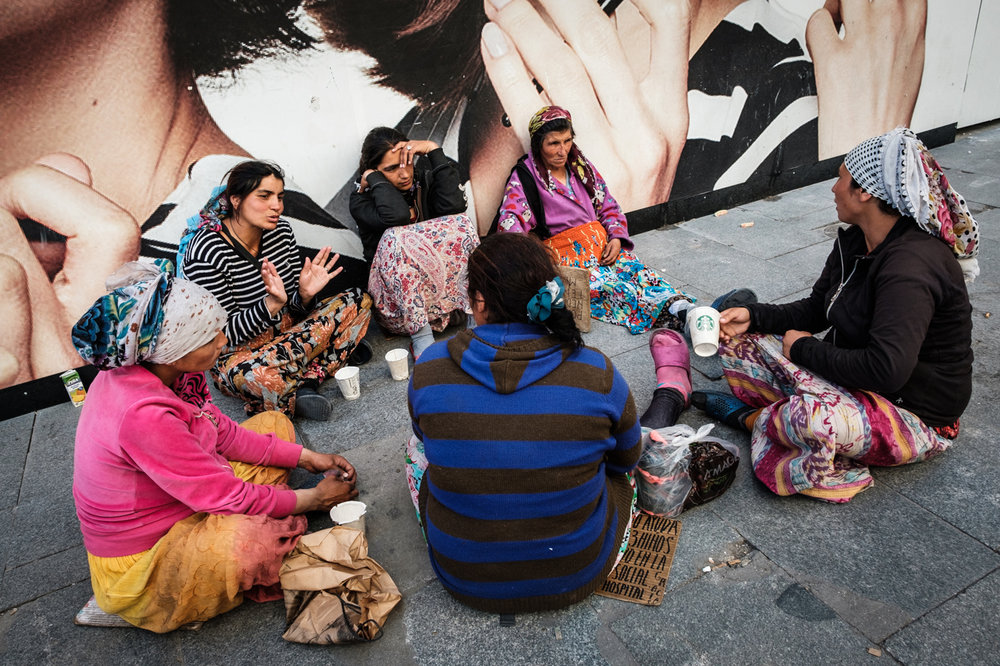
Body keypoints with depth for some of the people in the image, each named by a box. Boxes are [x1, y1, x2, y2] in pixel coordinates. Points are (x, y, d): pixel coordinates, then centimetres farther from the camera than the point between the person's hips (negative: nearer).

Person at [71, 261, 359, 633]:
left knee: (274, 424, 9)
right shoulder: (143, 415, -36)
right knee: (247, 536, -39)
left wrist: (305, 457, -1)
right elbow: (229, 497, -28)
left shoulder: (155, 367, -10)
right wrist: (316, 498, -15)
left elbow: (223, 432, 2)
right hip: (139, 567, -9)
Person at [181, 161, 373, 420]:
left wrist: (306, 295, -21)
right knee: (254, 375, -42)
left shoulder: (281, 230, -3)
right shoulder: (205, 253, -22)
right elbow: (224, 333, -21)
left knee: (360, 300, -6)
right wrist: (273, 304, -36)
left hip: (286, 332, 7)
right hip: (236, 352, -7)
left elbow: (295, 307, 3)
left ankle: (307, 380, -20)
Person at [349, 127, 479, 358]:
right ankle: (421, 336, -33)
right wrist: (373, 178, -12)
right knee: (396, 237, -29)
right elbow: (396, 215, -28)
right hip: (397, 302, -2)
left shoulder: (423, 177, 5)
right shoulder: (361, 201, -4)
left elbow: (454, 204, -18)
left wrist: (433, 150, -15)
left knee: (459, 222, -19)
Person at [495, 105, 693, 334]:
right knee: (607, 285, -33)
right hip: (561, 252, -5)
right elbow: (509, 222, -13)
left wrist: (616, 238, -1)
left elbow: (609, 208, 19)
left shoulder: (582, 167, 16)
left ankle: (680, 308, -43)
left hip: (600, 242, 5)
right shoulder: (524, 177, 0)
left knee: (638, 271, -25)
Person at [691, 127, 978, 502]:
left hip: (916, 416, -8)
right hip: (853, 377, 9)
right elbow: (816, 310, 11)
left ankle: (754, 417, -9)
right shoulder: (855, 241, 1)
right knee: (738, 346, -1)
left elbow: (887, 369, -38)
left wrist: (805, 348, -23)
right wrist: (752, 317, -4)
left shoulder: (911, 265, -29)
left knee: (814, 419, -41)